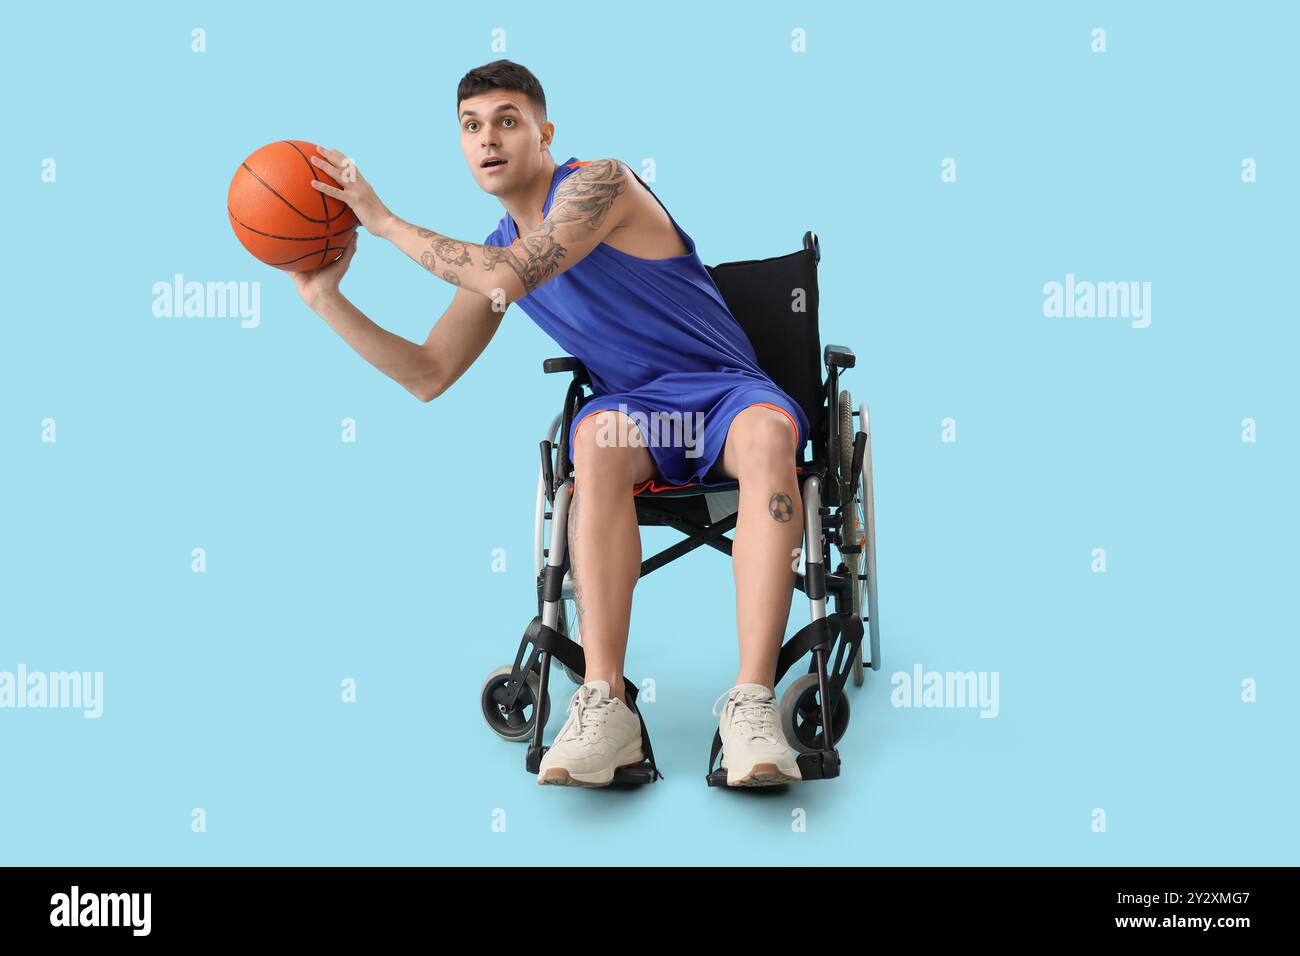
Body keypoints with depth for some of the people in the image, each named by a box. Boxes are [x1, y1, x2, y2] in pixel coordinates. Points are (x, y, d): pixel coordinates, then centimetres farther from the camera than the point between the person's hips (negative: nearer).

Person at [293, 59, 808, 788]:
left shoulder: (599, 183, -8)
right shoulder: (495, 252, 15)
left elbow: (507, 279, -22)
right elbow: (428, 375, 16)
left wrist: (384, 220, -13)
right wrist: (326, 298, 8)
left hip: (726, 387, -4)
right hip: (638, 408, 4)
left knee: (767, 435, -41)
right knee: (598, 437, -35)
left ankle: (752, 703, -46)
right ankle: (604, 705, -41)